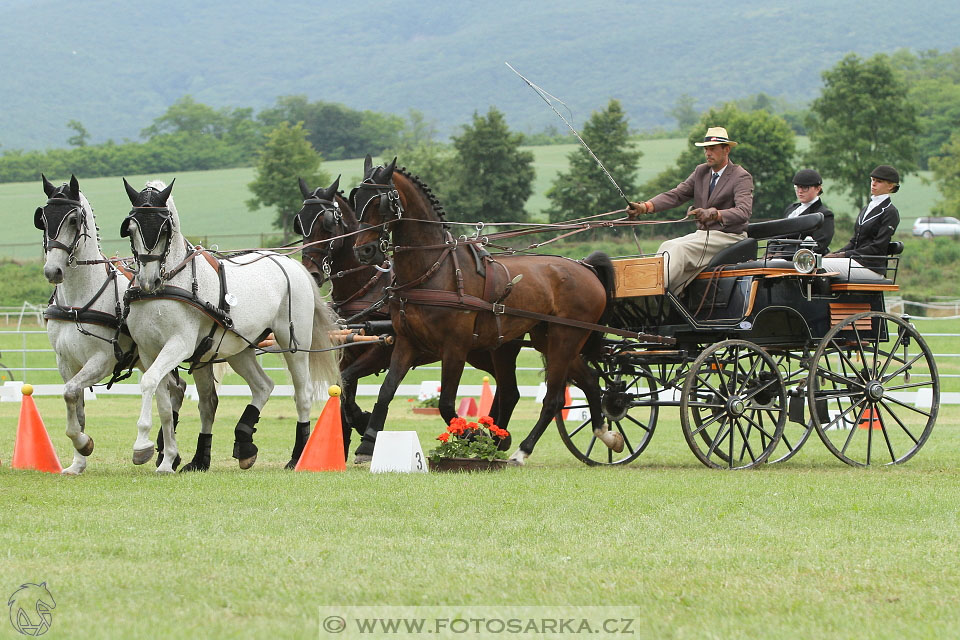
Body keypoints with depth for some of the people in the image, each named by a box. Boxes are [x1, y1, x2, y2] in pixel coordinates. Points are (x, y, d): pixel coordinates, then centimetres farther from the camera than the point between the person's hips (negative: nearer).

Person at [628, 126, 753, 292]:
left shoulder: (742, 177, -8)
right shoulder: (701, 171, 13)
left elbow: (744, 212, -24)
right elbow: (676, 195, 6)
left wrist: (713, 215, -42)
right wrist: (645, 207, -12)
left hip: (728, 237, -7)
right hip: (702, 234, 7)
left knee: (680, 249, -27)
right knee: (667, 246, -18)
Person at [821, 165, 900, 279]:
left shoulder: (890, 212, -5)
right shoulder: (866, 209, 22)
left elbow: (878, 247, -13)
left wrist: (845, 254, -14)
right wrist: (835, 254, 2)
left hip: (872, 267, -8)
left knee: (823, 265, -23)